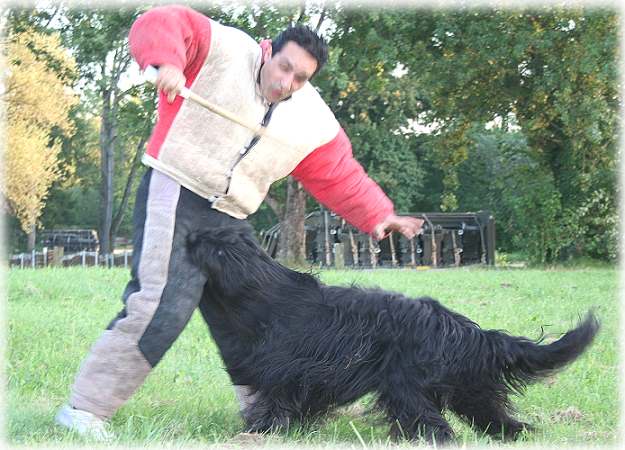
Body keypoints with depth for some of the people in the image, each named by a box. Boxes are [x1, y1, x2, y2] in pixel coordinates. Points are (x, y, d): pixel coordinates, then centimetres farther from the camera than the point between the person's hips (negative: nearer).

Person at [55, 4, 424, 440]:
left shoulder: (314, 122, 5)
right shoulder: (225, 50, -8)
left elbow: (341, 176, 10)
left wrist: (380, 215, -1)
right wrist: (167, 61, -34)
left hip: (227, 221, 7)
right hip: (173, 196, -7)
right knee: (162, 307, -21)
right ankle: (86, 408, -15)